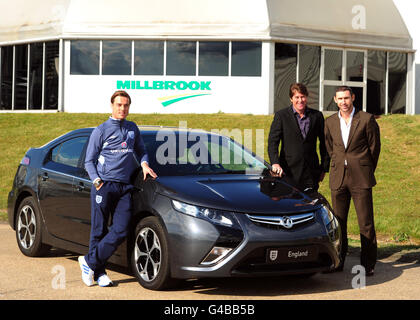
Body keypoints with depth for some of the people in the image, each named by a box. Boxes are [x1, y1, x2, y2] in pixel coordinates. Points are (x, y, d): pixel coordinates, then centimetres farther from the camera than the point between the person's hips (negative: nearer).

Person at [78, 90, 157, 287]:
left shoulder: (133, 129, 18)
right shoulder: (101, 130, 5)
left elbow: (141, 150, 31)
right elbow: (89, 161, 6)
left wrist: (144, 164, 9)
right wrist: (96, 181, -9)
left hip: (124, 187, 4)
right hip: (104, 186, -4)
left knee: (120, 231, -8)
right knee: (99, 231, -1)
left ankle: (90, 262, 2)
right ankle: (99, 273, 9)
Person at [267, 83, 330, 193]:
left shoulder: (317, 116, 8)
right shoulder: (281, 116, 1)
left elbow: (324, 143, 14)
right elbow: (272, 141, -5)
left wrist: (324, 167, 11)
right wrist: (275, 163, -21)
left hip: (311, 172, 2)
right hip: (289, 171, -2)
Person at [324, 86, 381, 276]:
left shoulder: (366, 119, -2)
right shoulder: (330, 122, 9)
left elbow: (375, 147, 5)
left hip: (361, 179, -3)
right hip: (338, 179, 4)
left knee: (366, 222, -3)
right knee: (338, 222, 6)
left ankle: (368, 264, 4)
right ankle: (337, 262, 14)